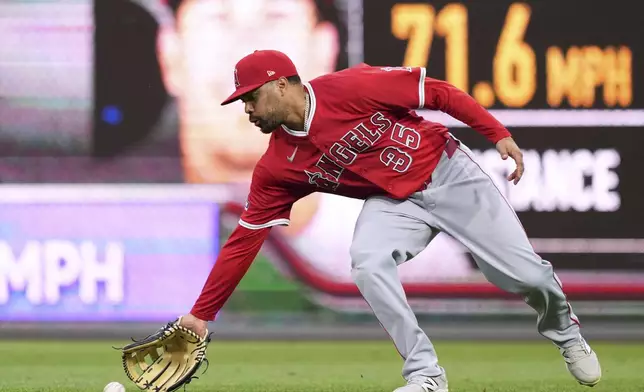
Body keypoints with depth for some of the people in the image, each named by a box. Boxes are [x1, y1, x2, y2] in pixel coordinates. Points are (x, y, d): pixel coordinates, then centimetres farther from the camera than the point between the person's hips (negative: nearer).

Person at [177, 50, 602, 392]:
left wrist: (498, 134, -21)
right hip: (392, 202, 4)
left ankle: (564, 330, 29)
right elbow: (245, 238, -6)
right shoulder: (278, 167, -8)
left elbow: (435, 92, -17)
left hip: (447, 171, -3)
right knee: (367, 263, -27)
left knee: (524, 274, -7)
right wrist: (201, 314, -10)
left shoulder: (348, 88, -23)